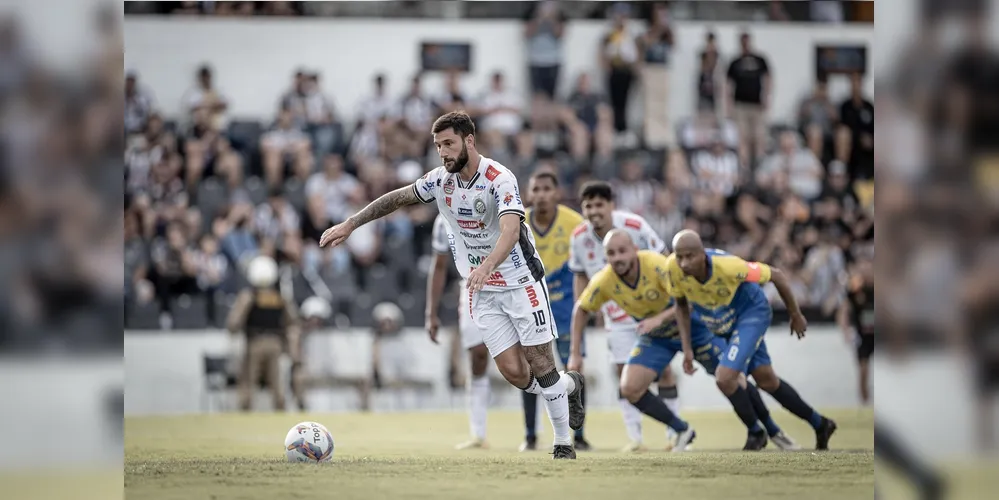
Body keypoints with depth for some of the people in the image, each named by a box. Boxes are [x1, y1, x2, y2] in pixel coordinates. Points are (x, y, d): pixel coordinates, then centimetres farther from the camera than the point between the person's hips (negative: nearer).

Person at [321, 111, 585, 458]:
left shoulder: (499, 179, -21)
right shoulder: (441, 179, -2)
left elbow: (510, 230, -36)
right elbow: (398, 198, 12)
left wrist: (486, 266, -53)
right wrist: (350, 224, 8)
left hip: (520, 282, -5)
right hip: (482, 292, 5)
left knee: (540, 366, -5)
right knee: (514, 373, -4)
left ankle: (563, 442, 13)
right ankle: (568, 385, 26)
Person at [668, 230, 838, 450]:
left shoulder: (727, 266, -37)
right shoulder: (674, 268, -25)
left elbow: (776, 275, -21)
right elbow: (681, 305, -3)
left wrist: (796, 316, -8)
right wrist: (687, 348, -9)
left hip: (750, 314, -6)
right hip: (719, 322, 6)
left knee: (725, 378, -21)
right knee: (766, 380, 16)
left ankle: (756, 434, 3)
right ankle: (820, 424, 33)